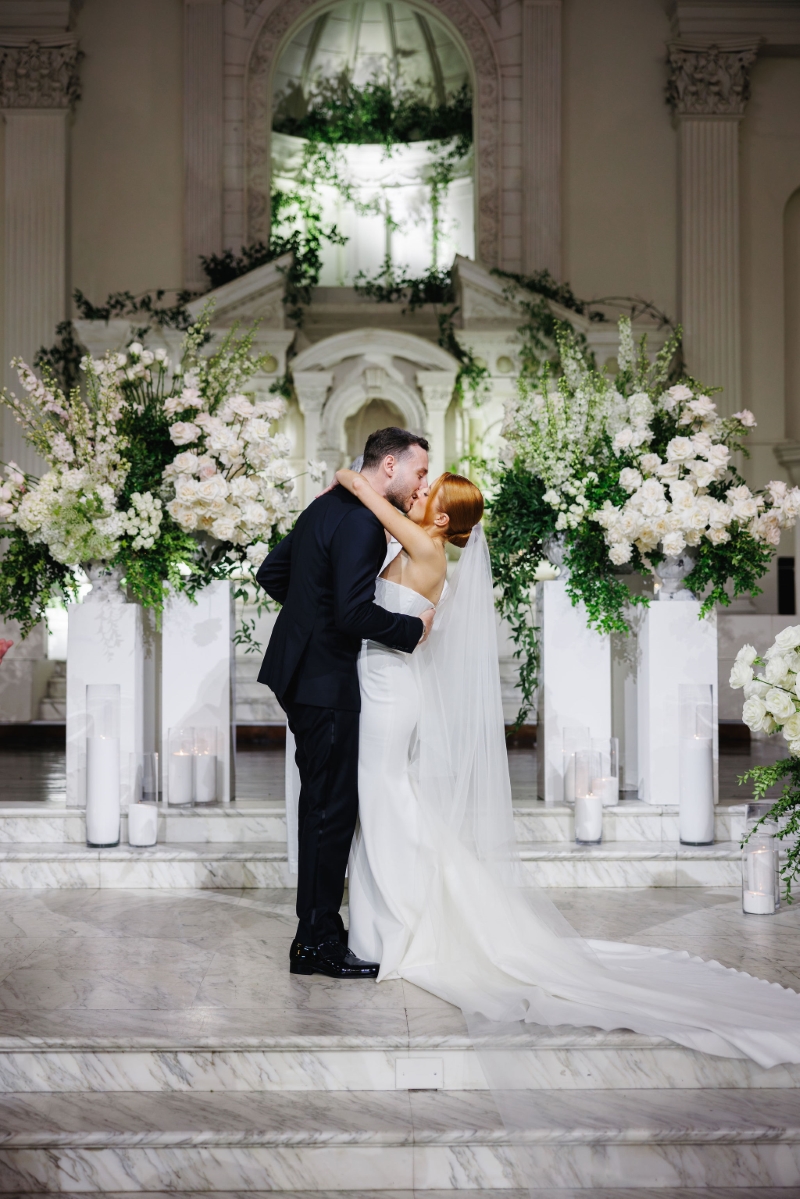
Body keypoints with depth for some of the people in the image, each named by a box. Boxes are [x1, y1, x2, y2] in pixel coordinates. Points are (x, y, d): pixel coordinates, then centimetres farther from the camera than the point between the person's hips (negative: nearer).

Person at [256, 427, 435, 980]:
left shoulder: (328, 506, 13)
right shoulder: (362, 523, -18)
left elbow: (271, 572, 20)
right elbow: (355, 612, -26)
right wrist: (413, 628, -13)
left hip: (301, 668, 10)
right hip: (326, 680, -10)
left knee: (323, 804, 15)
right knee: (332, 807, -3)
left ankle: (317, 931, 23)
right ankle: (318, 944, 4)